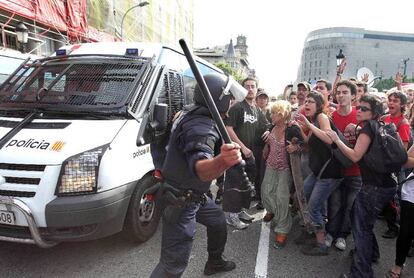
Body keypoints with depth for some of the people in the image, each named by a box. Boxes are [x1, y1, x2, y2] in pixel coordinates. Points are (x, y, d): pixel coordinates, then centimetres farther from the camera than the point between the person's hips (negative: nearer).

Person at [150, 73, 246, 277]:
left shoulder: (192, 114, 0)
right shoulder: (201, 128, -30)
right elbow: (200, 169, -49)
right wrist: (221, 161, -69)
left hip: (192, 195, 10)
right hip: (180, 201, -10)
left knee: (218, 220, 26)